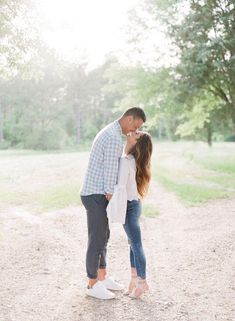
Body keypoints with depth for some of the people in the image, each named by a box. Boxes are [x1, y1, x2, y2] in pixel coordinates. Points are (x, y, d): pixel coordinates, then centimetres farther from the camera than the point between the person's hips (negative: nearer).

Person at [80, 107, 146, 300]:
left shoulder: (110, 133, 16)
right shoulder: (114, 138, -19)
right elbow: (110, 170, -18)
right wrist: (110, 197, -12)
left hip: (98, 193, 11)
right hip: (96, 195, -11)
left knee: (103, 236, 16)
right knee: (97, 239, -2)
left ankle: (102, 278, 26)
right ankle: (93, 285, 8)